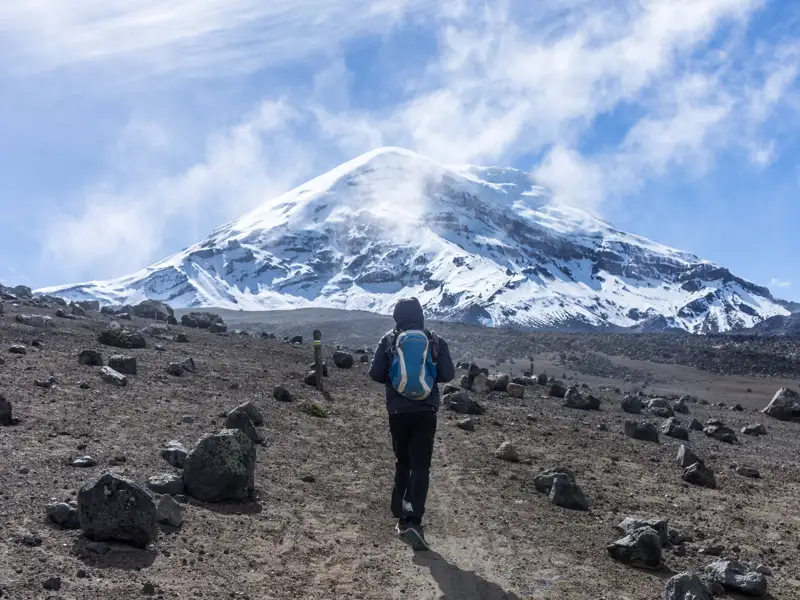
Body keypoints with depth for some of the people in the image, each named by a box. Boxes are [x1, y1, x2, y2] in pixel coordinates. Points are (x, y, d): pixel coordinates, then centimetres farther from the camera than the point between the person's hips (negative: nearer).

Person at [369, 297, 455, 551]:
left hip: (398, 412, 1)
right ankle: (413, 521, -15)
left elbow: (375, 373, -4)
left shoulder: (389, 340, -1)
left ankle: (402, 518, 21)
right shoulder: (435, 340, 0)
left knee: (402, 463, 18)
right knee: (420, 467, -1)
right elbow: (448, 374, -1)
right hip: (426, 412, -1)